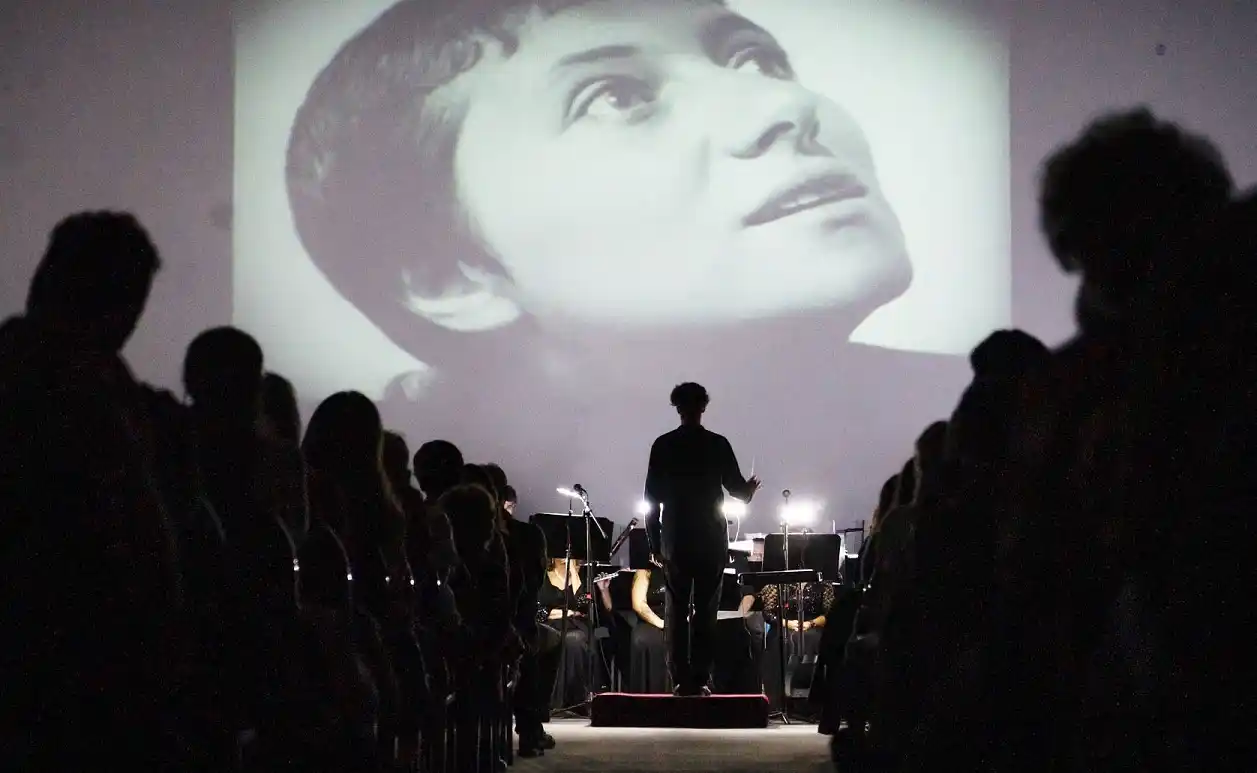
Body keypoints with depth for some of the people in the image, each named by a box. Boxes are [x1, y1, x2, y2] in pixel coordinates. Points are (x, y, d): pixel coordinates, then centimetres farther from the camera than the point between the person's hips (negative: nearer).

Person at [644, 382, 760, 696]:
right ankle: (701, 679, -1)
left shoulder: (663, 446, -1)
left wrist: (655, 540, 6)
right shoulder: (718, 445, -4)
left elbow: (652, 496, -1)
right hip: (711, 539, -1)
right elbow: (737, 489, 2)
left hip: (675, 539, 1)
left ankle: (680, 680, 1)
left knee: (677, 611, 6)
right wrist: (751, 488, 26)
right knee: (706, 611, 3)